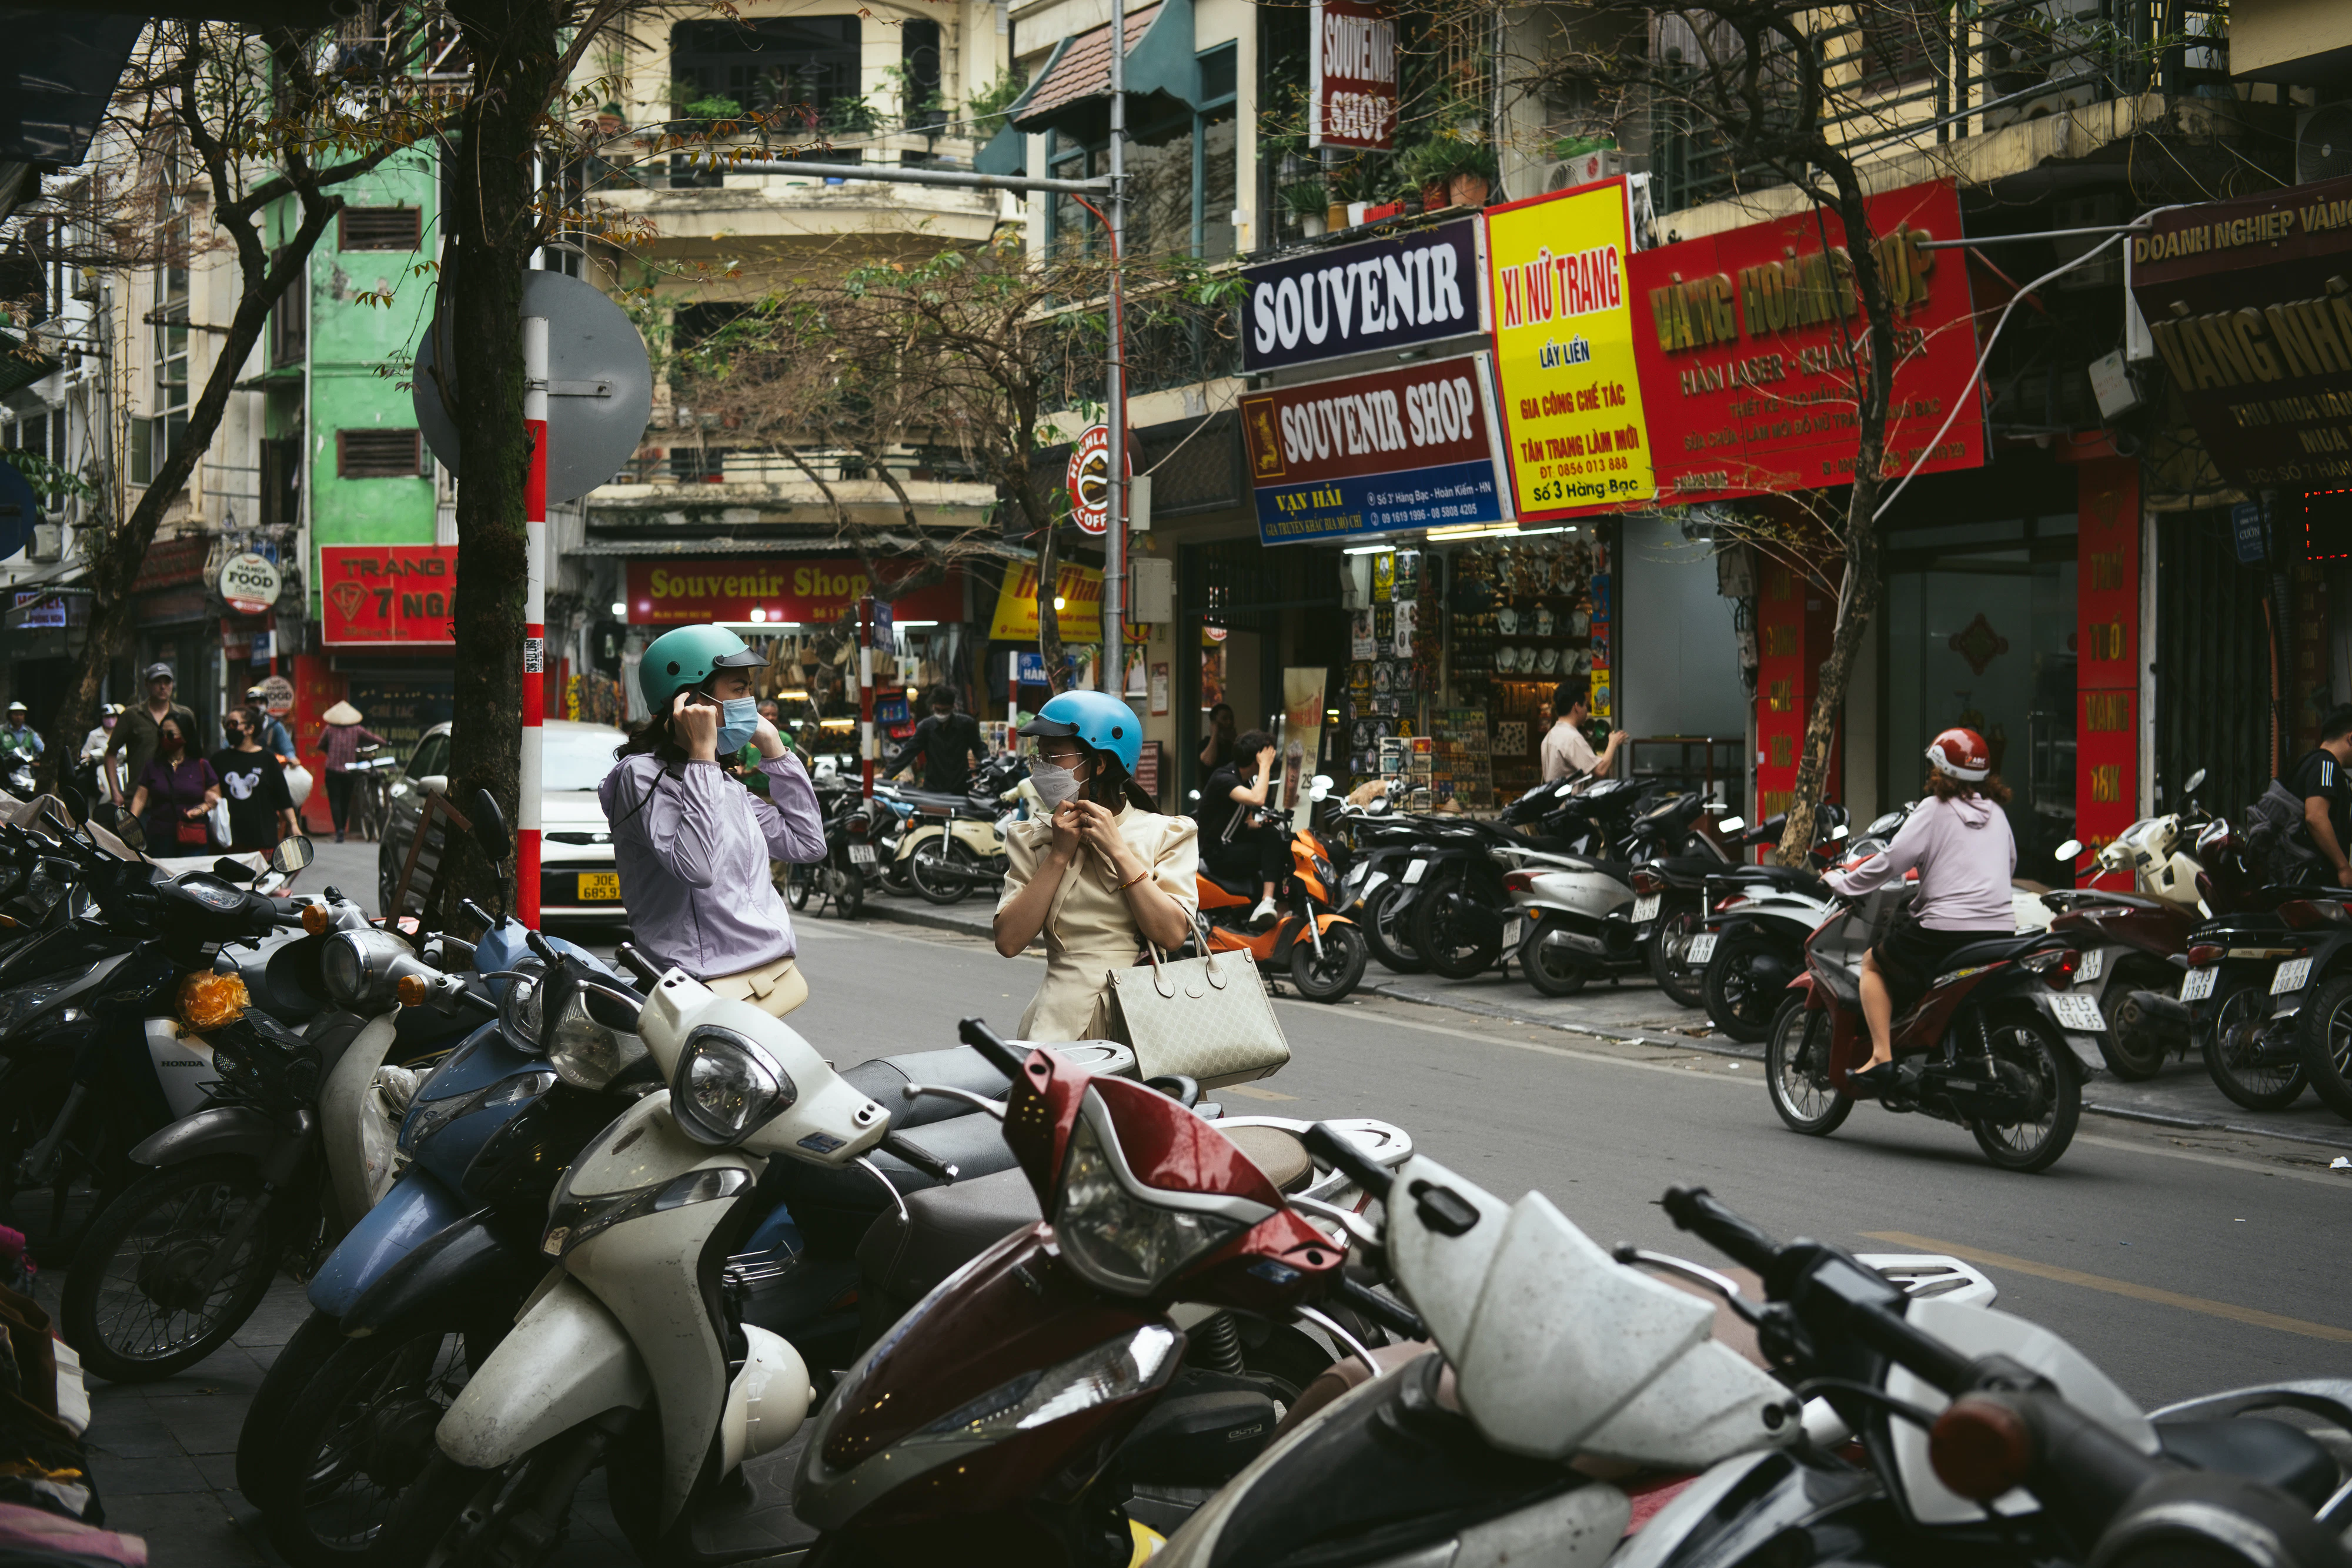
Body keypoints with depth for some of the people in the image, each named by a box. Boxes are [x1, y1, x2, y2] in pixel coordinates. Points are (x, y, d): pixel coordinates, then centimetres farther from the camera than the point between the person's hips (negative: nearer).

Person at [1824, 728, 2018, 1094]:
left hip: (1946, 927, -6)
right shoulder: (1996, 812, 15)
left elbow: (1892, 861, -8)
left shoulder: (1934, 809, -3)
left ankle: (1882, 1057, -3)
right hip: (2001, 929, 6)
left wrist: (1843, 882, 5)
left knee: (1873, 962, 13)